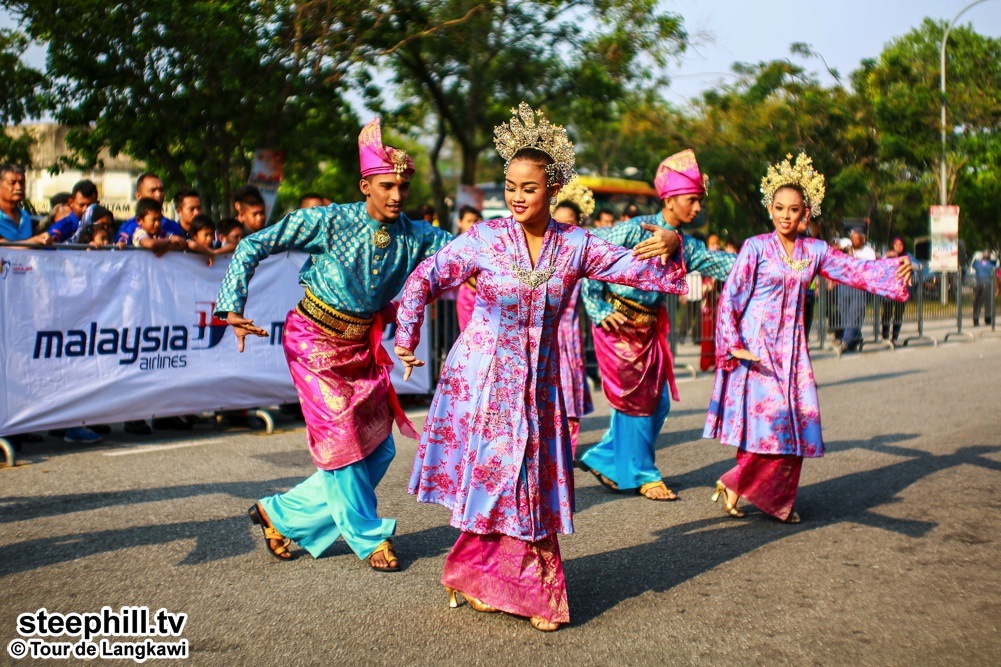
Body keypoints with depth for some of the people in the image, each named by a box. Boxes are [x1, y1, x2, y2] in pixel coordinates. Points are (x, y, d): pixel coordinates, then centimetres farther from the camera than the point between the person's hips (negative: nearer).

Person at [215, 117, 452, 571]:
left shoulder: (416, 237, -6)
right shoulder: (329, 222, -16)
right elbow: (253, 246, -13)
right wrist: (233, 308, -21)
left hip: (363, 347, 5)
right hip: (315, 341, -5)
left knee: (379, 449, 6)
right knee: (342, 439, -7)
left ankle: (283, 515, 20)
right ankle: (369, 537, 14)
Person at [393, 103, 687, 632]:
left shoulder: (574, 246, -2)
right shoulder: (484, 238, -8)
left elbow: (637, 267, 1)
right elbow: (427, 277, -5)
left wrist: (669, 245, -19)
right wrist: (407, 336, -11)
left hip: (537, 383, 2)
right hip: (480, 379, -2)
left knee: (531, 483, 4)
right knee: (492, 479, 4)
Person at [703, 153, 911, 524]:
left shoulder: (814, 251, 8)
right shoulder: (756, 247, -4)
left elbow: (855, 270, 0)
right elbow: (730, 297, -6)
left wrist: (896, 268, -17)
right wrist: (733, 344, -14)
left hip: (791, 347, 5)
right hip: (756, 345, -5)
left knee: (797, 418, -1)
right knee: (768, 415, -14)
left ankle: (778, 499, 11)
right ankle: (734, 485, 2)